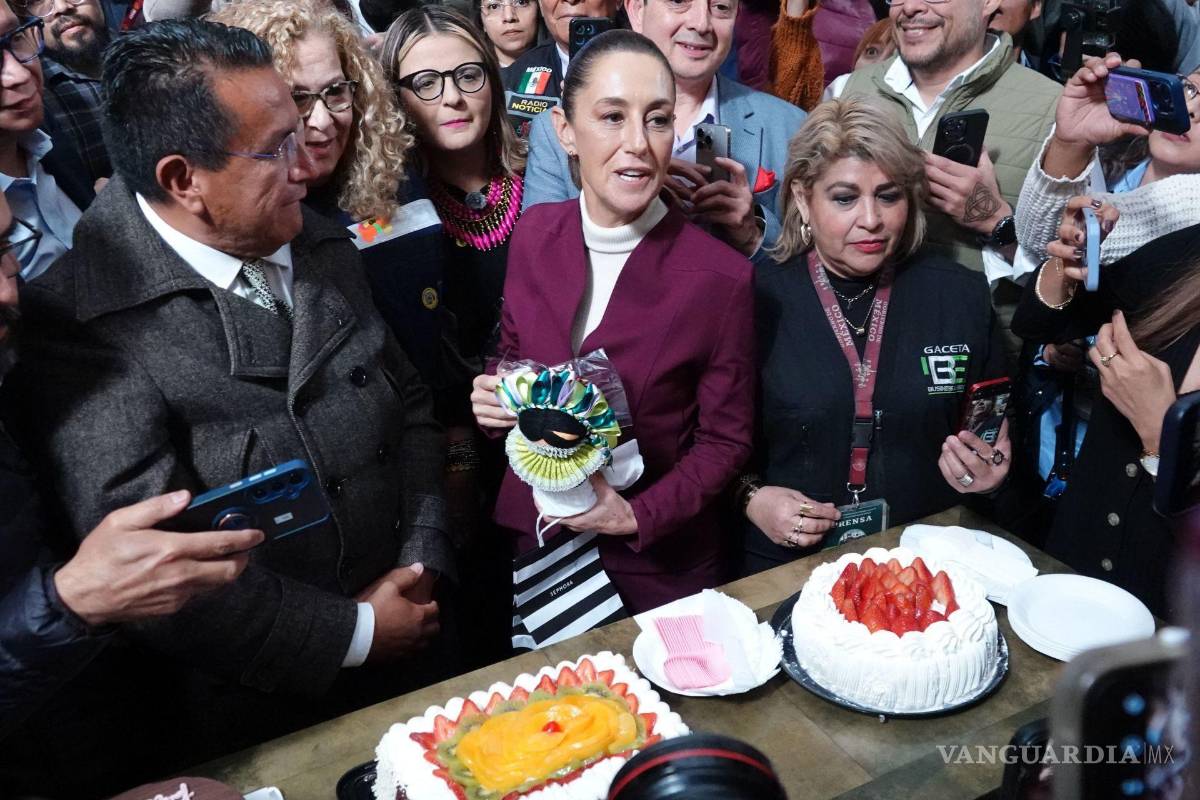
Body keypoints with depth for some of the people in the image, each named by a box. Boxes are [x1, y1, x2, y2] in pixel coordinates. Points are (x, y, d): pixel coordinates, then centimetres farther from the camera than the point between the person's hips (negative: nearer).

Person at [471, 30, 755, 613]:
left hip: (658, 566, -3)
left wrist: (639, 516, -20)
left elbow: (726, 440, -9)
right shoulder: (534, 234, -7)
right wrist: (495, 400, -11)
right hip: (531, 540, 4)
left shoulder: (720, 277, -19)